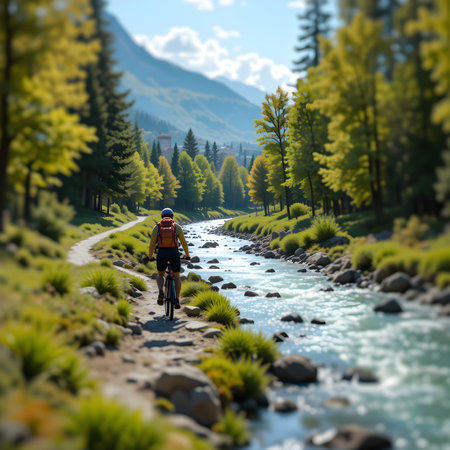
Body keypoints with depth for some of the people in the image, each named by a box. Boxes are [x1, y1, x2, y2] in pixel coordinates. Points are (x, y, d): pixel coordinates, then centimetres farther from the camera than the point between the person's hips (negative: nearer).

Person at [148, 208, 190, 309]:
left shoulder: (157, 227, 10)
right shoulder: (177, 226, 10)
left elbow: (152, 244, 8)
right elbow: (184, 243, 14)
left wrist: (150, 257, 23)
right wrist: (187, 255, 29)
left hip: (162, 253, 0)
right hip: (174, 253, 0)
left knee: (160, 275, 22)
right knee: (176, 277, 14)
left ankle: (161, 293, -4)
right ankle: (177, 300, 3)